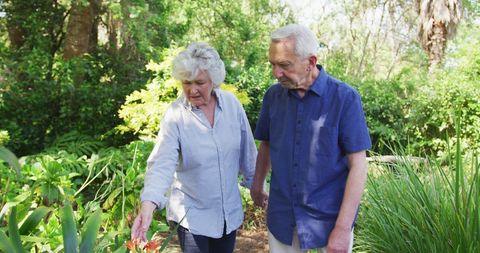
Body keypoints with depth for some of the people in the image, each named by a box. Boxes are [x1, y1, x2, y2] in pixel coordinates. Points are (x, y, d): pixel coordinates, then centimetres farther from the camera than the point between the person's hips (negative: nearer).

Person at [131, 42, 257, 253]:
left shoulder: (232, 104, -8)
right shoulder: (175, 115, -17)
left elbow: (247, 151, 2)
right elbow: (162, 163, -26)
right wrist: (148, 204, -40)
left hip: (230, 210, 4)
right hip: (192, 214, -3)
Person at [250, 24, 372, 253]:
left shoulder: (345, 98, -13)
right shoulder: (273, 95, -2)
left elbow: (358, 165, -13)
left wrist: (343, 227, -16)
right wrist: (257, 185, 20)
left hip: (329, 219, -3)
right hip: (282, 217, 3)